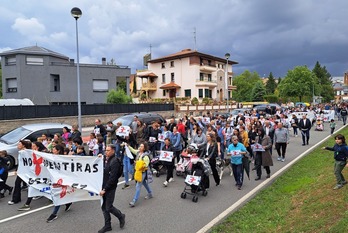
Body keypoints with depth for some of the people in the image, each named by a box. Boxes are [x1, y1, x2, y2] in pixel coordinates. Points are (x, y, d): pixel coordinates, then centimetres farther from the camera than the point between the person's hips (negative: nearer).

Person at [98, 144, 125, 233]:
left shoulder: (114, 161, -19)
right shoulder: (106, 159, 5)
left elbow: (112, 178, -22)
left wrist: (105, 189, -20)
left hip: (110, 188, -8)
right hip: (104, 187, 8)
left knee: (109, 207, 2)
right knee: (104, 207, 13)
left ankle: (121, 216, 27)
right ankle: (107, 226, 27)